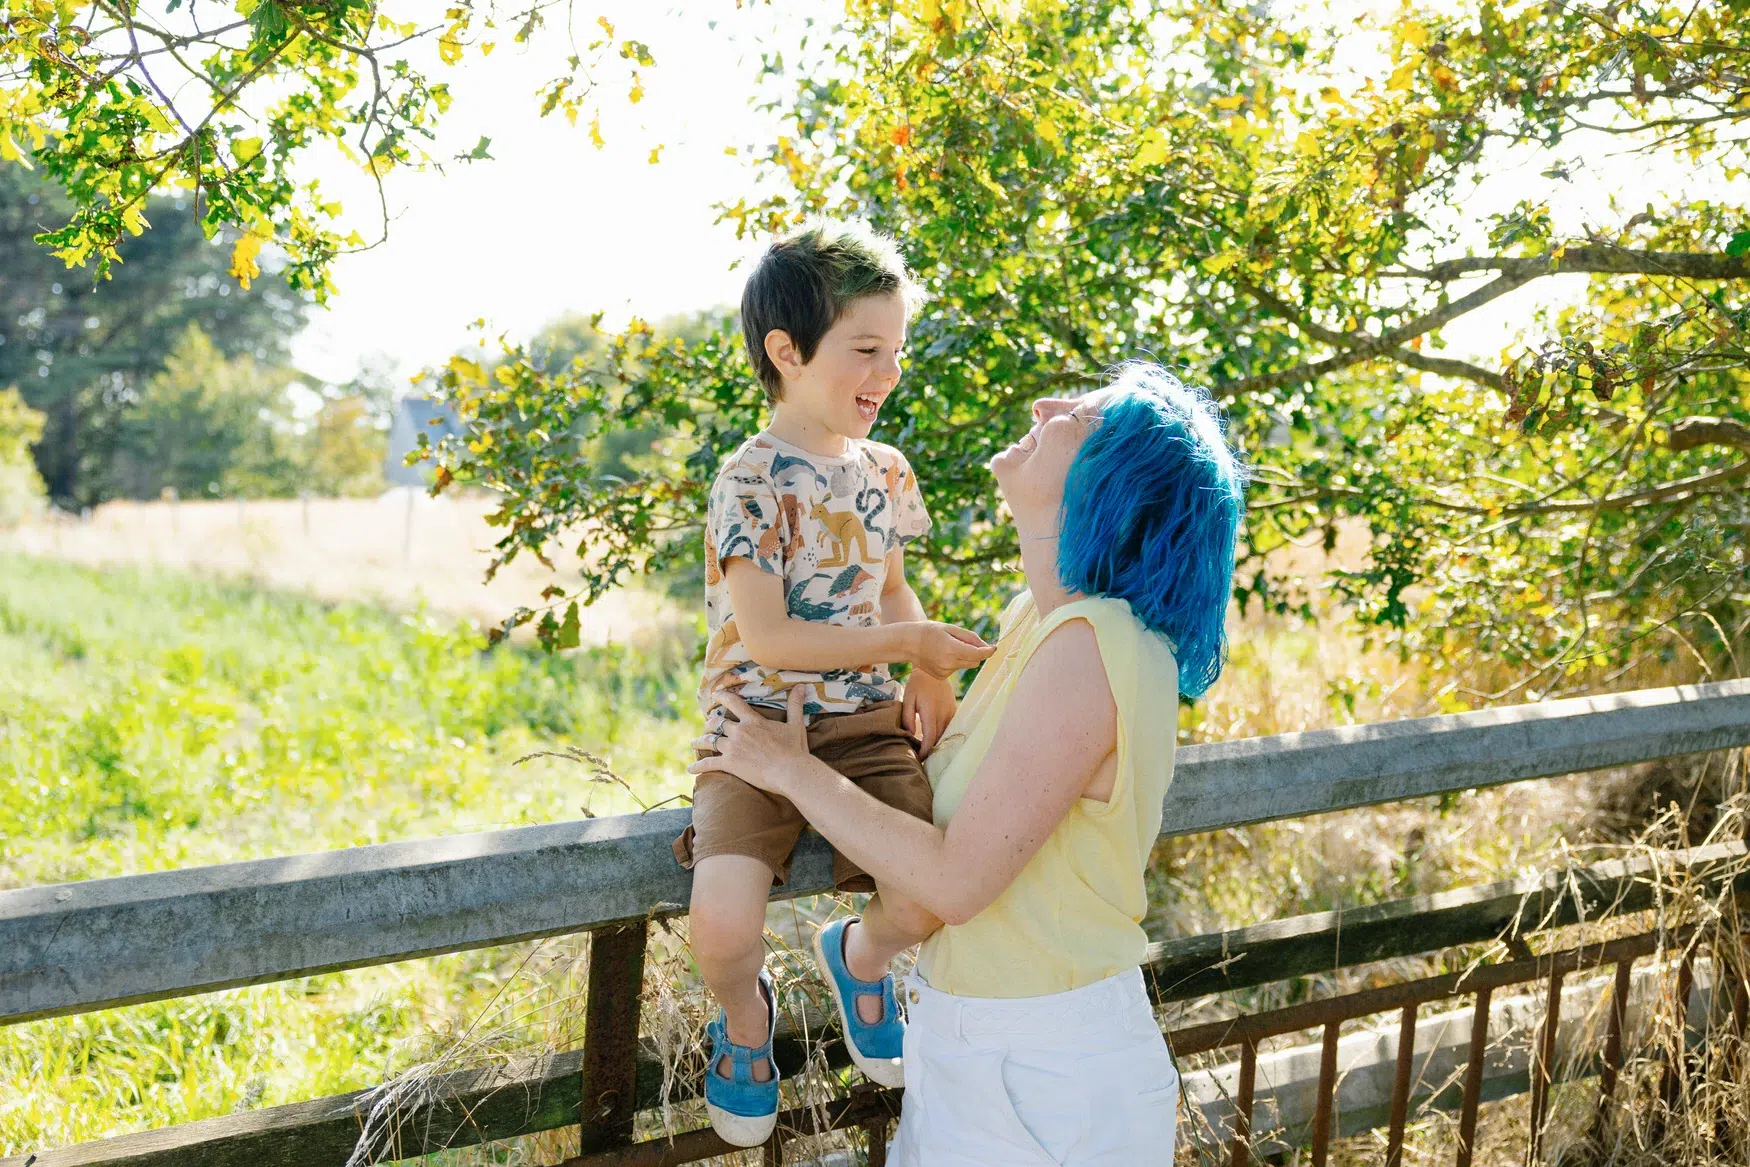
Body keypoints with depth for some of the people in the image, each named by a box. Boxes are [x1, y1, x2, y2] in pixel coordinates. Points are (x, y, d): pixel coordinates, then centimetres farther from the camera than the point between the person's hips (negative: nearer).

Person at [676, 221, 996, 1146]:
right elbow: (768, 637, -19)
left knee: (929, 904, -18)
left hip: (865, 722, 5)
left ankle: (858, 954, 21)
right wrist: (908, 642, -21)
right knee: (725, 920, -28)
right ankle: (745, 1012, 11)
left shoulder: (885, 473, 8)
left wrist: (930, 676, 3)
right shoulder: (752, 481, -13)